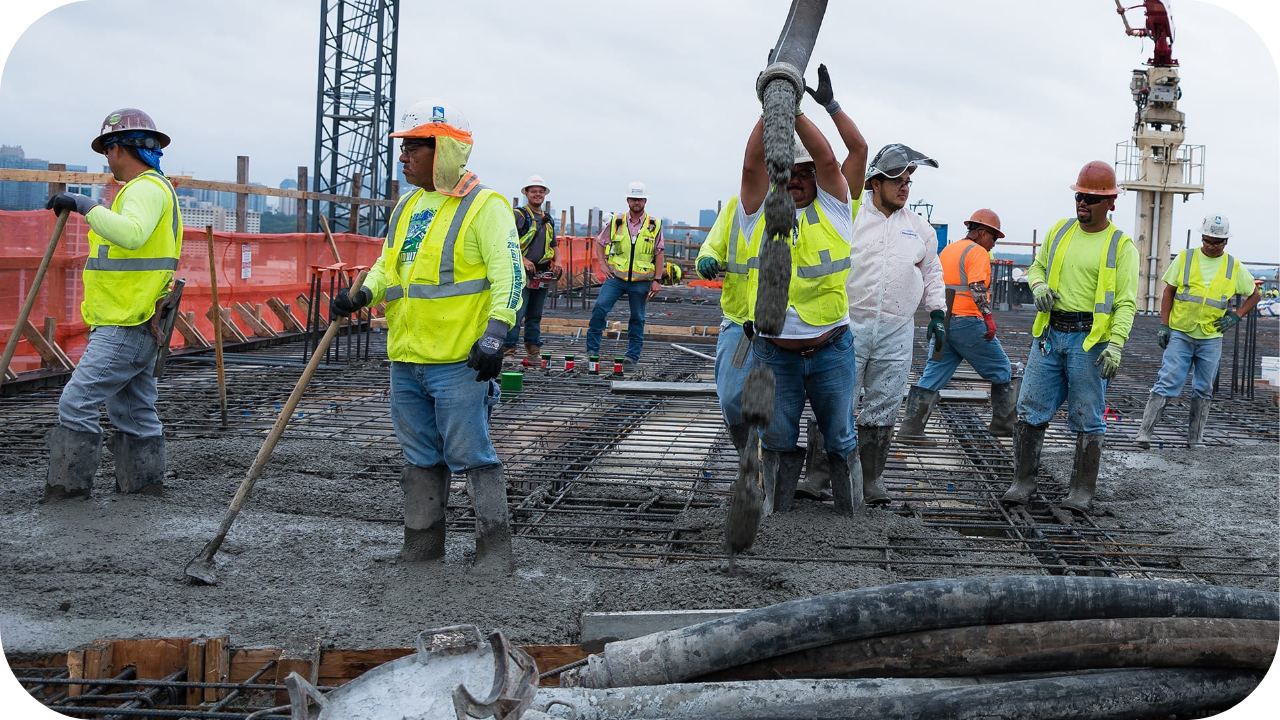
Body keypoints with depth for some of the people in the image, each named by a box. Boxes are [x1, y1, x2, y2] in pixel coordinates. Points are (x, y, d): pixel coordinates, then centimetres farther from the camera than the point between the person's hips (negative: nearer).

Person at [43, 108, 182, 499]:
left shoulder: (145, 189, -14)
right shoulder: (155, 187, 20)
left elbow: (132, 234, -35)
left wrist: (86, 205, -31)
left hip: (125, 327, -11)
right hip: (136, 325, 11)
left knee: (77, 402, -11)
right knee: (133, 409, 13)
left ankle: (68, 486, -8)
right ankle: (144, 483, 18)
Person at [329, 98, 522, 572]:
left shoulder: (484, 206, -8)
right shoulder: (408, 205, 15)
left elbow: (509, 275, -13)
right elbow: (388, 264, 20)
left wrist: (495, 333, -23)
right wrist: (363, 294, 0)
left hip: (459, 360, -8)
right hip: (406, 357, 8)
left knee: (471, 455, -5)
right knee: (420, 457, 14)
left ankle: (495, 547, 3)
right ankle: (422, 544, 23)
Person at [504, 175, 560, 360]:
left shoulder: (548, 219, 18)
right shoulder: (519, 215, -3)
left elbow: (553, 245, 27)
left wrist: (557, 262, 9)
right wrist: (523, 260, -20)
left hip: (543, 275, 6)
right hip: (523, 273, -6)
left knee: (535, 314, 11)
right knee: (517, 313, -11)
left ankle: (533, 348, 18)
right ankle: (508, 348, -8)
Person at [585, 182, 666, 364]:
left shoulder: (654, 225, 3)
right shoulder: (616, 222, 5)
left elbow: (659, 254, 4)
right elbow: (600, 242, 17)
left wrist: (657, 280, -1)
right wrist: (603, 263, 6)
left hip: (641, 281, 0)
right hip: (616, 277, 0)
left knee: (637, 318, 5)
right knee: (600, 307, -15)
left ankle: (633, 355, 14)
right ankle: (592, 349, -7)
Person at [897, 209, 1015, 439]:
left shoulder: (947, 250, 17)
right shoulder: (978, 252, -8)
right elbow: (977, 287, -22)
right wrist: (988, 317, -25)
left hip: (943, 323, 8)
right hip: (968, 322, -8)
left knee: (933, 375, 6)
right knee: (1001, 370, 8)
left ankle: (910, 426, -1)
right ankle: (1004, 423, 14)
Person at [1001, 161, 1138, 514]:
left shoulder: (1121, 245, -3)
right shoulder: (1060, 230, 10)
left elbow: (1126, 302, -8)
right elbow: (1037, 267, 22)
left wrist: (1115, 345, -19)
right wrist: (1039, 286, -2)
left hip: (1089, 340, -4)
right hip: (1049, 334, 4)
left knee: (1088, 420, 2)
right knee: (1031, 409, 3)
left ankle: (1082, 490, 12)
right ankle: (1023, 482, 12)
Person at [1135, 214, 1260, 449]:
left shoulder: (1234, 268, 6)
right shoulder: (1185, 258, 2)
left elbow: (1254, 295, 18)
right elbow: (1169, 291, 5)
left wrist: (1236, 316, 3)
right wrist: (1163, 325, -2)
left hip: (1211, 338, 2)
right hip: (1180, 334, -2)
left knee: (1203, 391, 8)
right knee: (1167, 384, -9)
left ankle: (1195, 439, 17)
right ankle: (1144, 433, -10)